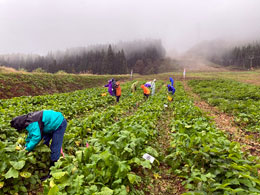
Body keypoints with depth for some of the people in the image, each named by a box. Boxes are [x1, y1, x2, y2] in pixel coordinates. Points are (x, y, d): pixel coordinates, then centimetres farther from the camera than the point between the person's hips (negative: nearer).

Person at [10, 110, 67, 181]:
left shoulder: (32, 123, -26)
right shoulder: (29, 119, 4)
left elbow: (36, 137, -31)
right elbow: (31, 133, 18)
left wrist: (27, 149, -18)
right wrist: (26, 145, 18)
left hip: (59, 124, -10)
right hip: (53, 124, 11)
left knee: (55, 149, -8)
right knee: (45, 143, 21)